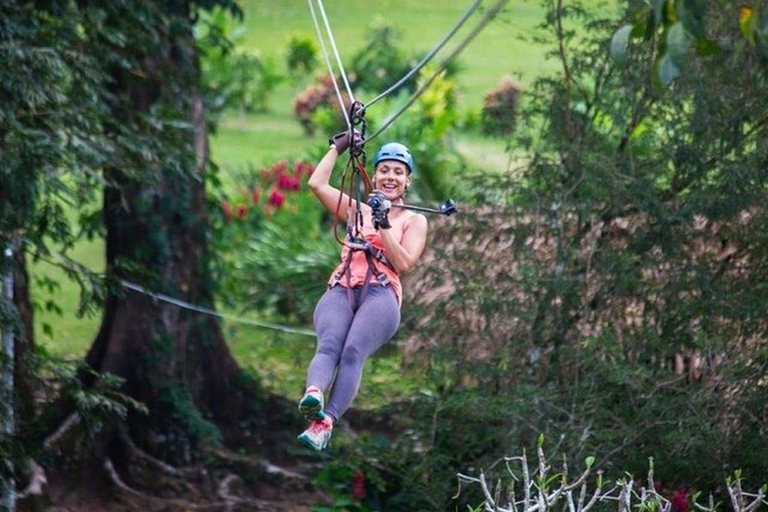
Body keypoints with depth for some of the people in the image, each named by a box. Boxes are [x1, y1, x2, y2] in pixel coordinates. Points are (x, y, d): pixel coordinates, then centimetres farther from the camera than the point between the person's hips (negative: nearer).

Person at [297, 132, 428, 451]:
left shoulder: (414, 221, 22)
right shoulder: (357, 210, 29)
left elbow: (404, 263, 6)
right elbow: (317, 183, 21)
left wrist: (383, 226, -1)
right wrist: (339, 147, 29)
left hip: (381, 294, -2)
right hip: (341, 290, 2)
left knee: (353, 352, -32)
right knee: (329, 345, -32)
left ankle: (325, 424, -51)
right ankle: (313, 395, -61)